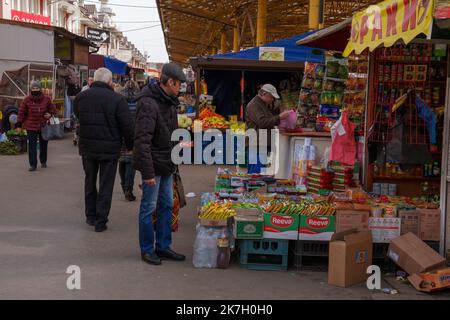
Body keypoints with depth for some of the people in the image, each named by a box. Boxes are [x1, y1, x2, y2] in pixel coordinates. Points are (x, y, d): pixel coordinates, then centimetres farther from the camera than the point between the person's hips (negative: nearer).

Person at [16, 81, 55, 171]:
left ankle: (43, 161, 33)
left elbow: (53, 110, 11)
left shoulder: (46, 99, 0)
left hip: (43, 126, 2)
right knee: (32, 145, -7)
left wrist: (50, 114, -12)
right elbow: (22, 112, 2)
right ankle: (33, 165, -5)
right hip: (31, 127, -1)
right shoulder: (27, 100, -2)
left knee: (43, 144, 13)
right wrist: (19, 124, -1)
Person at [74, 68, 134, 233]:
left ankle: (90, 216, 29)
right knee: (106, 185, 5)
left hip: (87, 147, 4)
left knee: (90, 182, 21)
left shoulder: (80, 97, 0)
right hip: (109, 149, -4)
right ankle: (100, 221, 7)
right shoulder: (117, 99, -15)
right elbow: (127, 126, -12)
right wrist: (130, 145, 0)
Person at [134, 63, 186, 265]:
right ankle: (147, 250, 15)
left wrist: (174, 159, 16)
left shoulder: (169, 102, 11)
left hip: (167, 165, 9)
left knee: (166, 206, 14)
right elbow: (142, 140, -24)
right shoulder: (148, 104, -20)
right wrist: (147, 171, -26)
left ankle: (163, 247, 25)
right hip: (153, 165, -9)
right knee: (149, 207, 2)